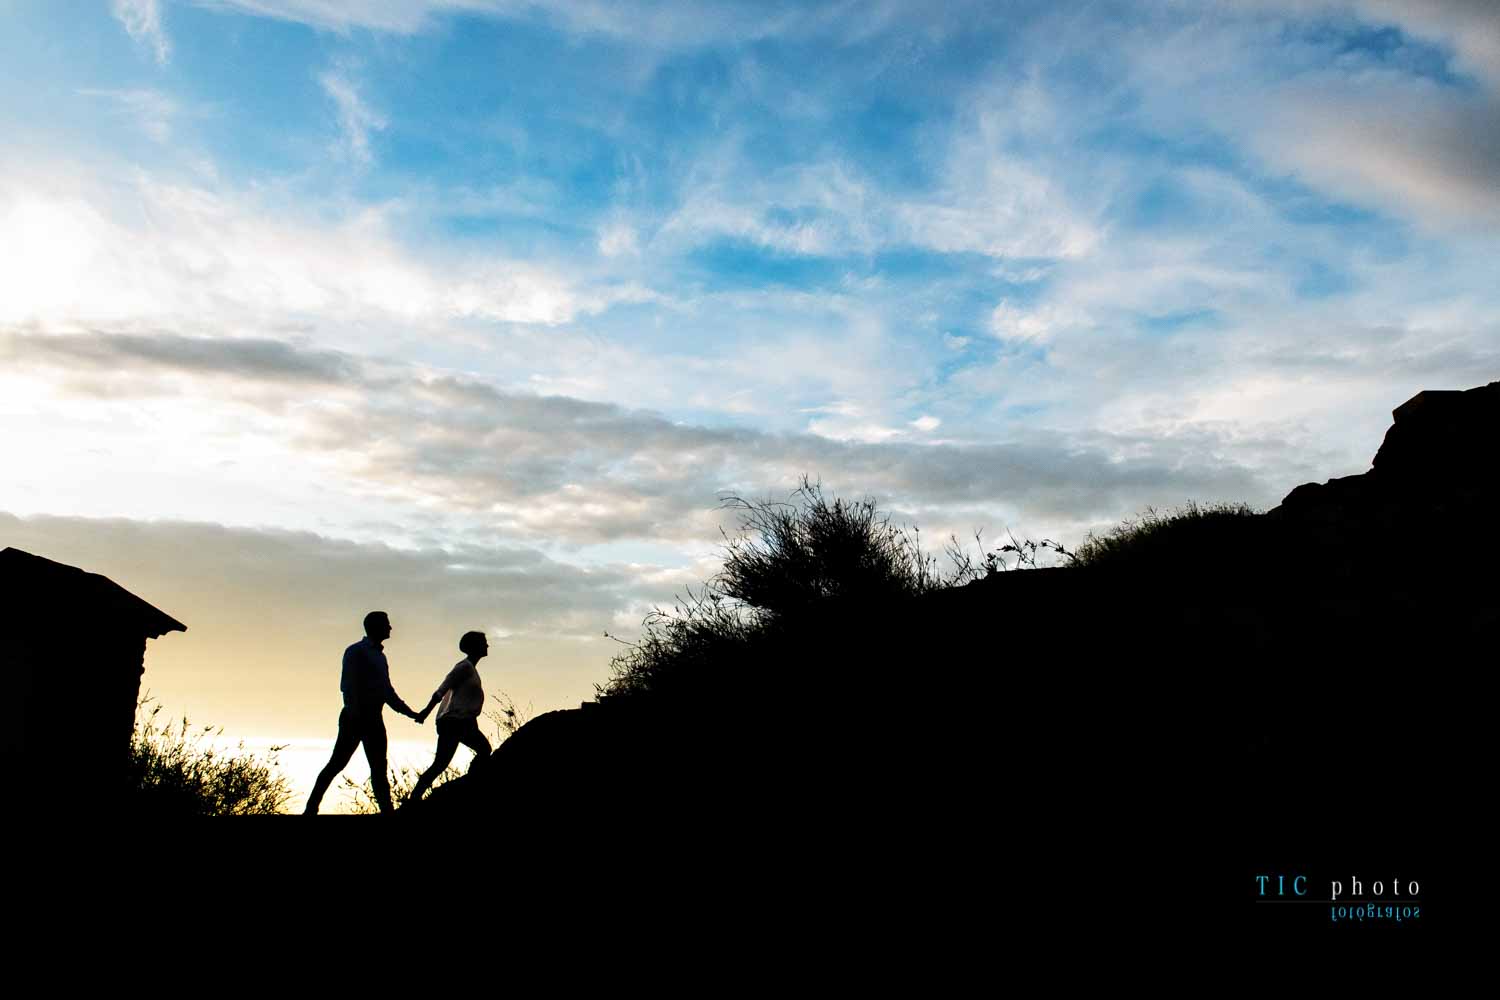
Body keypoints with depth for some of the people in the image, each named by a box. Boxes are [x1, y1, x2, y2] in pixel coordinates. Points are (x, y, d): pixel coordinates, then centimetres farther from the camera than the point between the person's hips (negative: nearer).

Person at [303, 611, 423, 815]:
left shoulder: (380, 656, 21)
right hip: (355, 717, -8)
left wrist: (410, 713, 21)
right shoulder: (356, 651, -3)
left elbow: (388, 692, 25)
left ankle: (387, 810, 2)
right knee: (337, 764, -9)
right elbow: (347, 685, -14)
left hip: (374, 719, 8)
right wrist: (353, 712, -25)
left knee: (379, 769, 3)